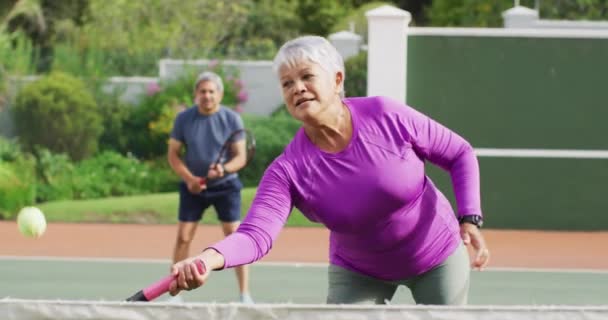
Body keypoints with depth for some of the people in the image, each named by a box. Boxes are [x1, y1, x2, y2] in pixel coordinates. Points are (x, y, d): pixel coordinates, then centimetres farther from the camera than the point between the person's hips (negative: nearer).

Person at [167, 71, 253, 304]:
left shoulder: (232, 119, -8)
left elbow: (240, 157, -8)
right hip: (193, 186, 1)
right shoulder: (183, 119, -4)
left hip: (225, 186, -1)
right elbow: (173, 154, 0)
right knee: (183, 238, 0)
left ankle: (245, 295, -4)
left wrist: (224, 169, -29)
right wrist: (189, 178, -15)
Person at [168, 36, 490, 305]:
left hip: (437, 258, 0)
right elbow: (256, 235, -38)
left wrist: (470, 220, -21)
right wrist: (208, 259, -59)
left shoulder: (386, 116, -23)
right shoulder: (288, 170, -23)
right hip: (360, 274, 1)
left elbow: (460, 155, -9)